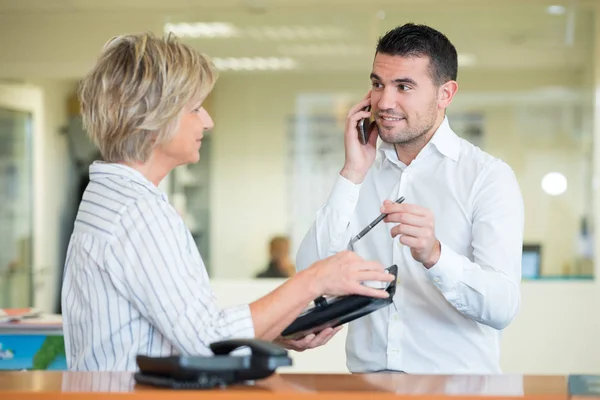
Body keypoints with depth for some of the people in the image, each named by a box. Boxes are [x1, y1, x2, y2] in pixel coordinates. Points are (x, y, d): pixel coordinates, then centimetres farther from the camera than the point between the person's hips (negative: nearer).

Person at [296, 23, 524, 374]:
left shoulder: (489, 176, -1)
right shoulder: (360, 175, 12)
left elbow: (502, 308, -13)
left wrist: (434, 255, -29)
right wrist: (352, 175, -3)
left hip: (457, 386, -1)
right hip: (366, 370, 2)